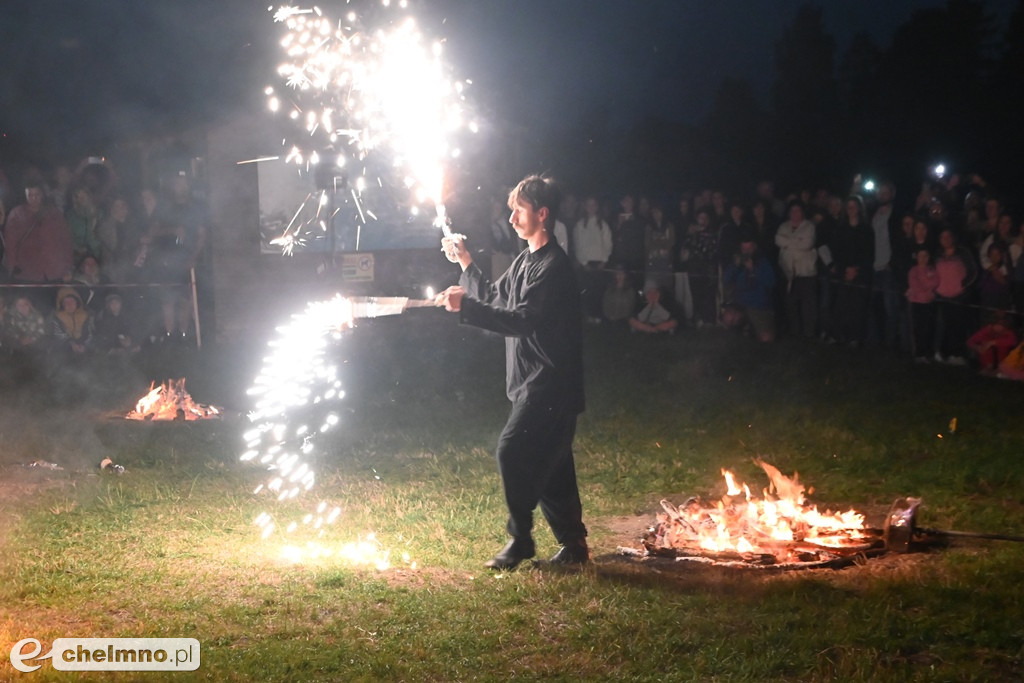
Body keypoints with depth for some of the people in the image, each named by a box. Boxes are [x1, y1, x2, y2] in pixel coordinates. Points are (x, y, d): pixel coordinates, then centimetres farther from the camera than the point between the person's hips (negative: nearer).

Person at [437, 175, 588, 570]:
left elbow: (522, 320, -24)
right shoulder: (525, 260, 15)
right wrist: (466, 264, 13)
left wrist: (465, 306, -28)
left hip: (549, 384, -10)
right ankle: (573, 544, 18)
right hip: (533, 380, 10)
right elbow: (494, 300, 23)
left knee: (513, 451, -15)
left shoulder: (553, 266, -16)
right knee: (549, 465, 11)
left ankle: (521, 539, -5)